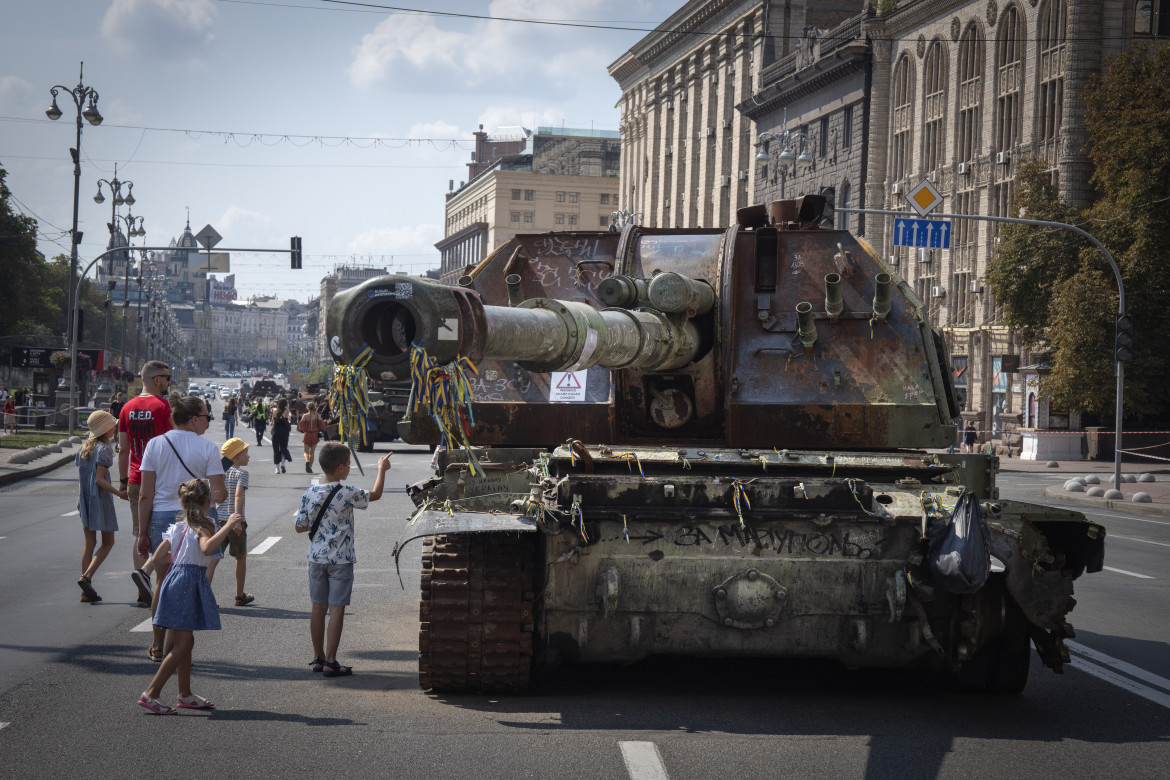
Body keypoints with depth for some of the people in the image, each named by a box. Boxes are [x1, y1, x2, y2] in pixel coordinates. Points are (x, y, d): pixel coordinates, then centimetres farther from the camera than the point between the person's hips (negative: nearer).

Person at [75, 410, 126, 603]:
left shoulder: (84, 447, 9)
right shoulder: (104, 449, -14)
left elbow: (80, 477, 12)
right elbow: (99, 479, -19)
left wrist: (81, 502, 19)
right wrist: (119, 493, -17)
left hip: (84, 498, 7)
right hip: (100, 499, -7)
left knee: (89, 542, 10)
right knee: (108, 543, 5)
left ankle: (86, 591, 8)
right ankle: (86, 576, -13)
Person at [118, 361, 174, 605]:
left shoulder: (127, 408, 8)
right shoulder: (163, 406, -10)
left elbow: (123, 450, 10)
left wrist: (124, 480, 17)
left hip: (136, 481, 6)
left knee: (141, 535, 11)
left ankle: (144, 593, 10)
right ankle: (144, 571, -19)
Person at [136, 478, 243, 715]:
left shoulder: (177, 526, 13)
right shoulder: (203, 526, -10)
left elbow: (160, 554, 14)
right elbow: (207, 548, -30)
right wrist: (228, 526, -28)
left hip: (176, 578, 9)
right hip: (190, 583, -9)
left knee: (185, 642, 17)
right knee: (182, 645, -7)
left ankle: (185, 695, 24)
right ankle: (151, 693, -12)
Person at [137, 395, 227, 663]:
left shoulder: (155, 444, 1)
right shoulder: (207, 448, -7)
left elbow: (145, 495, 0)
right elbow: (219, 494, -9)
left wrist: (143, 532, 6)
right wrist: (224, 490, 15)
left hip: (162, 519, 3)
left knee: (163, 583, 15)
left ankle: (158, 647, 21)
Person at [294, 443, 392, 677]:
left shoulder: (309, 494, -3)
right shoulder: (348, 494, -14)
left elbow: (300, 527, 2)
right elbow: (376, 494, 3)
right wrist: (382, 469, 17)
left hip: (317, 558, 5)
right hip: (340, 560, -4)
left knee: (318, 607, 13)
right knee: (337, 609, 0)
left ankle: (318, 657, 21)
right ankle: (330, 662, 0)